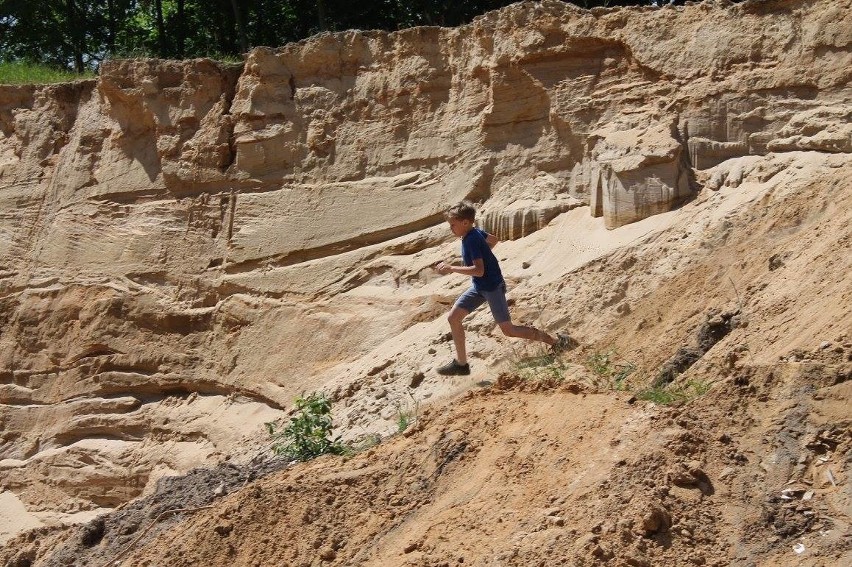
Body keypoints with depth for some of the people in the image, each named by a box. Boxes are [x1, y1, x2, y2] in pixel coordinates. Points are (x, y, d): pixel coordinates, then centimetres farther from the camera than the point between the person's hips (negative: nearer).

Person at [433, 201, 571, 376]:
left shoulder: (472, 240, -25)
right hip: (479, 287, 10)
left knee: (508, 330, -1)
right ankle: (461, 364, 10)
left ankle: (556, 342, 9)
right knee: (453, 317, 3)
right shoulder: (475, 232, 2)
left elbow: (479, 270, -32)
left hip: (493, 287, -10)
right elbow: (494, 239, 21)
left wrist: (451, 268, -29)